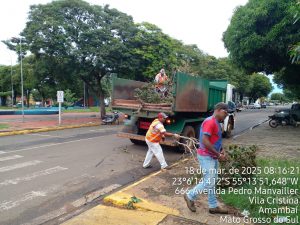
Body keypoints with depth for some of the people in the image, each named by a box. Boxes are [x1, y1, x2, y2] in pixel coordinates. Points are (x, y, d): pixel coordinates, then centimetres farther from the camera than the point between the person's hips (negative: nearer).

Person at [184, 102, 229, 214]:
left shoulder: (216, 123, 12)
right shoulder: (210, 121, -19)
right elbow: (205, 141, -26)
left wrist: (221, 151, 6)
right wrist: (218, 155, -20)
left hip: (212, 157, 10)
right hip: (206, 157, -10)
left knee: (212, 181, 15)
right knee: (209, 182, -4)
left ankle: (213, 206, 26)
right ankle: (190, 196, 15)